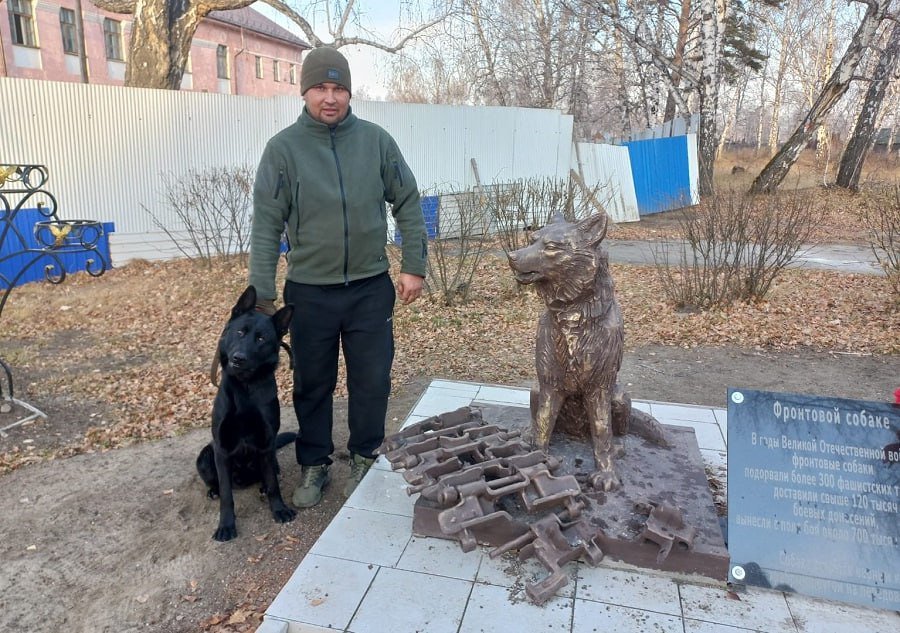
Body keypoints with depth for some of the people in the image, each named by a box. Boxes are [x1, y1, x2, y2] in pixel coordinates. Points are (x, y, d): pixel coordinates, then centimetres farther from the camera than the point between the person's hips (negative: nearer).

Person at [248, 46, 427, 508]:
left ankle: (365, 457, 33)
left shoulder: (376, 140, -1)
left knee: (372, 381, 11)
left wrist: (414, 266, 0)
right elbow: (266, 225, -6)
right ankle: (314, 465, 32)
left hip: (371, 288, 1)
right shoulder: (283, 148, -5)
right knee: (312, 385, 13)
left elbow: (408, 204, 4)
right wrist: (262, 296, -9)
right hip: (309, 292, -1)